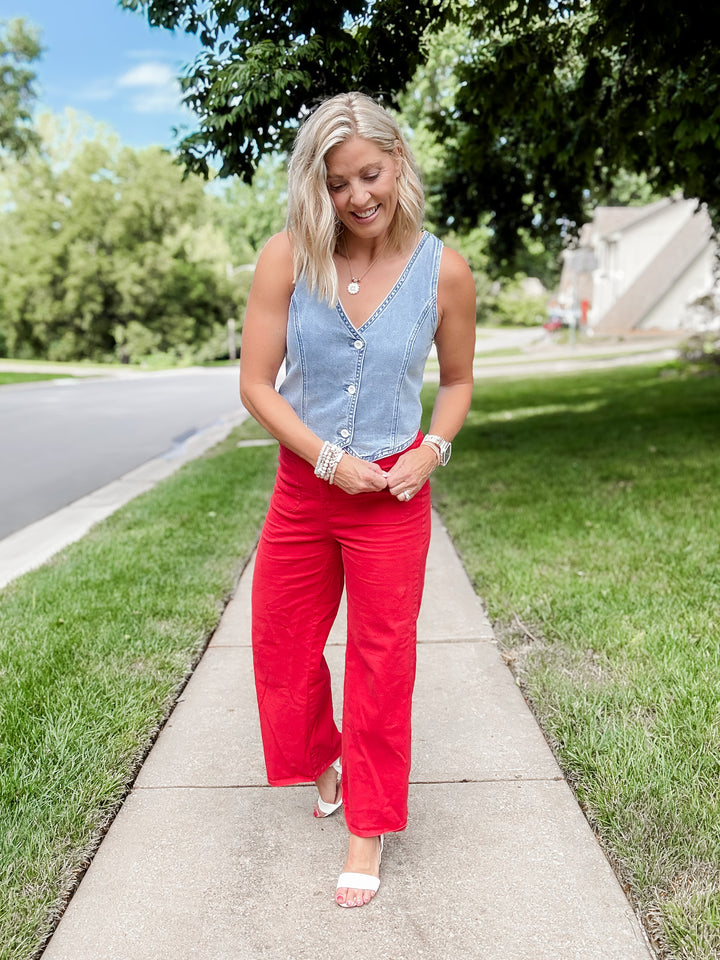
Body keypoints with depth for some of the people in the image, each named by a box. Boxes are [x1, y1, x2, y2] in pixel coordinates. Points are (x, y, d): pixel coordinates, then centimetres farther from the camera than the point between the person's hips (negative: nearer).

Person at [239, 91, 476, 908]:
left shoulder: (443, 271, -8)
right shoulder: (288, 258, -9)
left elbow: (458, 378, 7)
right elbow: (255, 383, -8)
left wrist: (432, 448, -10)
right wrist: (330, 459, -15)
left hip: (393, 493, -2)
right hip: (302, 483, 2)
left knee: (382, 656, 7)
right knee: (280, 640, 14)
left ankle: (370, 825, 28)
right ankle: (322, 762, 46)